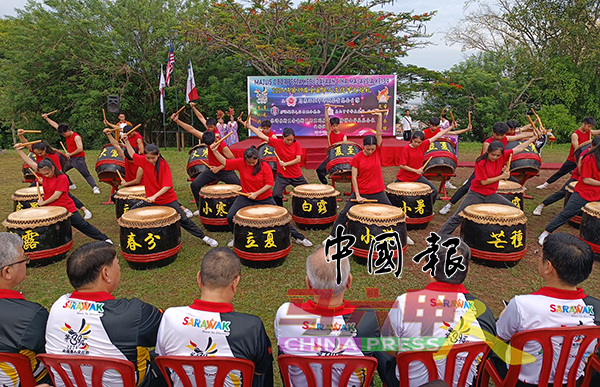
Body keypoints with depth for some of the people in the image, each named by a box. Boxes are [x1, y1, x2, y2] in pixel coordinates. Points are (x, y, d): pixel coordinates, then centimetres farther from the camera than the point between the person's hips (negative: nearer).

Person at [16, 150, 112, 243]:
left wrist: (43, 202, -9)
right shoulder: (44, 175, 2)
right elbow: (30, 162, 3)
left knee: (83, 225, -1)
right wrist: (19, 150, -3)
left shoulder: (62, 178, -18)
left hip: (67, 208, -5)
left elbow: (56, 196, -20)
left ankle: (104, 239, 8)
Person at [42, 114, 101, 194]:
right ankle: (71, 185, 17)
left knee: (86, 174, -16)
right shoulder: (67, 135, 8)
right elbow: (56, 125, 18)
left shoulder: (76, 137, -16)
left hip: (78, 159, -9)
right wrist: (46, 118, 20)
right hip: (70, 159, 9)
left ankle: (94, 187, -21)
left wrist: (70, 154, -14)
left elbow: (80, 149, -24)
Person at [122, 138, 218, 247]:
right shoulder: (143, 161, -5)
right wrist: (126, 141, 10)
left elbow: (167, 186, -25)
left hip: (168, 199, -5)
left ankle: (204, 237, 6)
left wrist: (154, 196, -32)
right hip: (150, 199, 5)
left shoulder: (163, 164, -19)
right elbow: (132, 154, 17)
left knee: (183, 220, -4)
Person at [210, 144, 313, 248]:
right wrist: (215, 151, -15)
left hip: (264, 198, -2)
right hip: (246, 197, 2)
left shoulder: (265, 166, -15)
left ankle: (298, 237, 17)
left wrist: (256, 193, -22)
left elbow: (269, 184, -16)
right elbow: (225, 162, -4)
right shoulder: (240, 163, -8)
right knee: (230, 217, -12)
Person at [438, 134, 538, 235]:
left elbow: (519, 149, 3)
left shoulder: (502, 157, -4)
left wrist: (534, 137, 1)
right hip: (476, 194, -6)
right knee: (457, 217, -7)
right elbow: (484, 182, -20)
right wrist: (502, 176, -16)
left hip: (491, 195, 6)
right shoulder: (480, 163, -20)